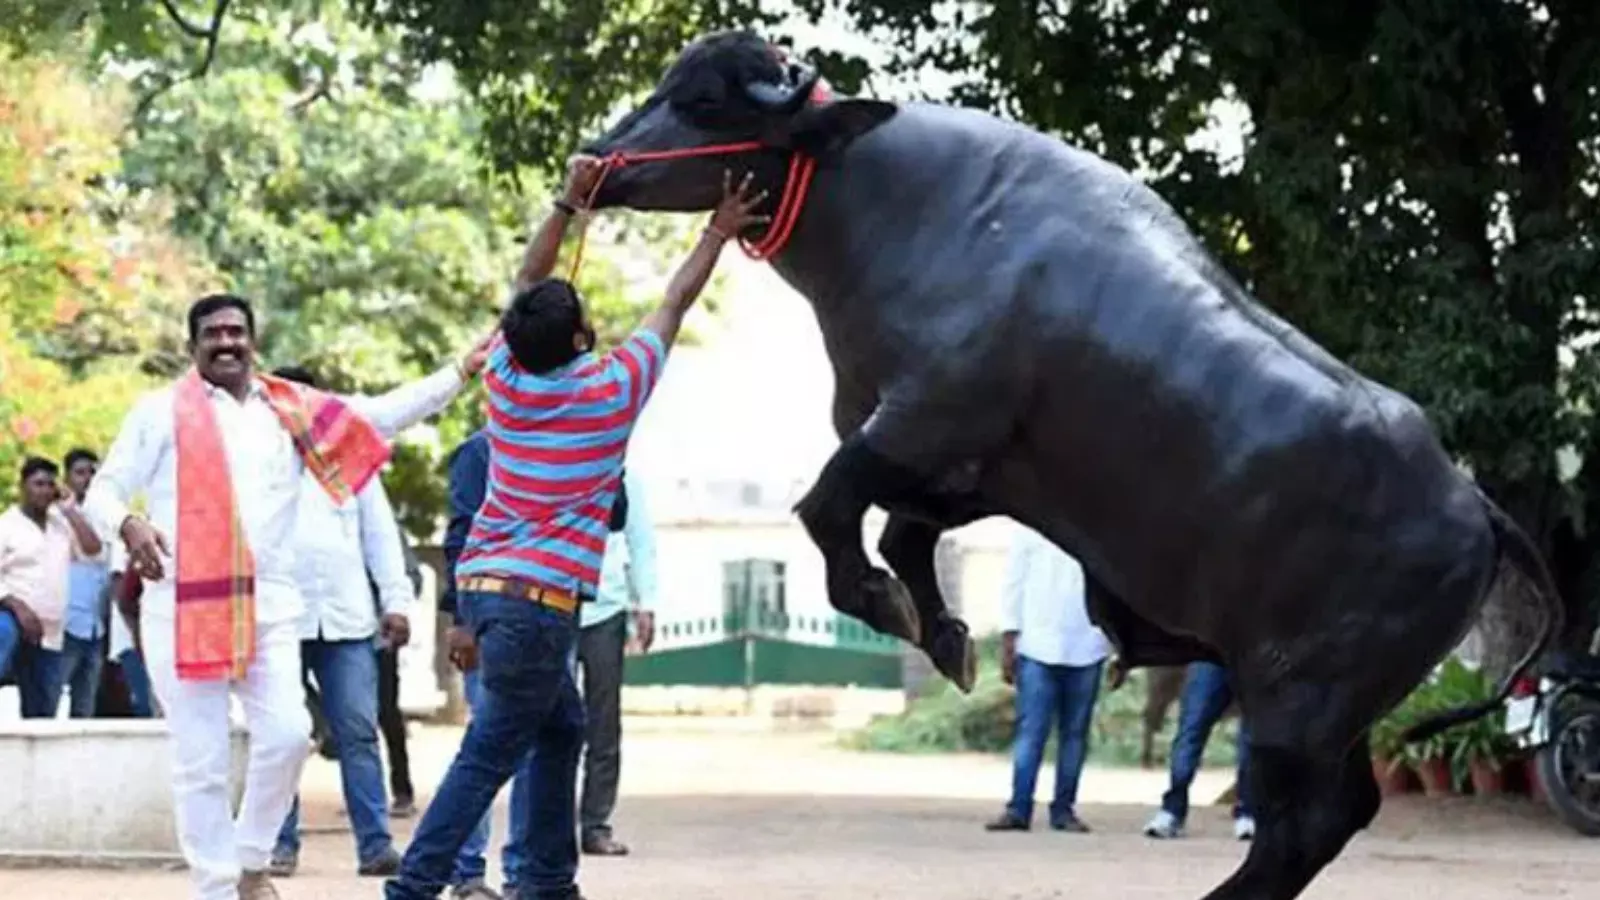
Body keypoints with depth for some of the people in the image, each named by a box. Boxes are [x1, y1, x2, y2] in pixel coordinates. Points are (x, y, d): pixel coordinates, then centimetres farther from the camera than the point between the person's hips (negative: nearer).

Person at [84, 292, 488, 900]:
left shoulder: (292, 410, 13)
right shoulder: (162, 411, 4)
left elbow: (382, 415, 9)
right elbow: (102, 491, 4)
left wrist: (462, 372, 2)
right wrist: (128, 524, -19)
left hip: (269, 605, 3)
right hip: (183, 607, -3)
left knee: (287, 734, -9)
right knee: (201, 760, -1)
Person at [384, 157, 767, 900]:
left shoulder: (507, 378, 4)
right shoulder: (614, 389, -8)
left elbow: (528, 281, 19)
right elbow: (675, 303, 5)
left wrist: (569, 201, 20)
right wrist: (719, 233, 17)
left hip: (484, 582, 7)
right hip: (539, 596, -7)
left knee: (561, 731, 19)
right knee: (490, 753, -7)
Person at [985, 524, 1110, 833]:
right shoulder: (1031, 529, 5)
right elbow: (1014, 582, 4)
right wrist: (1008, 642, -2)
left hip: (1086, 649, 1)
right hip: (1038, 647, -1)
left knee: (1075, 732, 5)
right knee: (1031, 730, -5)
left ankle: (1064, 808, 10)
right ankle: (1018, 809, -6)